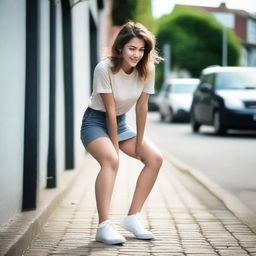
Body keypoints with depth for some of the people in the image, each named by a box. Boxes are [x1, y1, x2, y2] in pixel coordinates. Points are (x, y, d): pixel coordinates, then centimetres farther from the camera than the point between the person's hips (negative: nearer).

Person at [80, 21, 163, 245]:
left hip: (120, 123, 6)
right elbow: (110, 110, -21)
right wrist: (115, 145, -16)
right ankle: (104, 226, -36)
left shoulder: (147, 69, -12)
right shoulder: (104, 69, -25)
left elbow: (142, 107, -7)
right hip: (96, 121, -6)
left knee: (155, 158, -8)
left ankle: (133, 218, -1)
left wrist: (138, 144, -5)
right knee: (110, 159, -33)